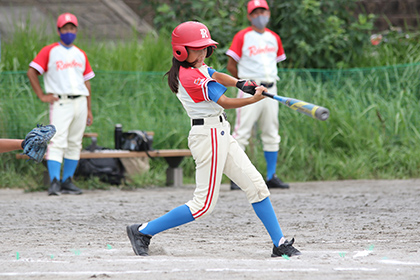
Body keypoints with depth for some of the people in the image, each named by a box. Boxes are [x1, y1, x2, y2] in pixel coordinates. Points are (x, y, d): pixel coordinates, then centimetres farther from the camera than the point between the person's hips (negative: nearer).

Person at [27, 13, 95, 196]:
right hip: (60, 103, -5)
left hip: (80, 102, 5)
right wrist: (42, 96, -7)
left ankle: (67, 182, 10)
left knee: (75, 144, 5)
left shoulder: (80, 55, 18)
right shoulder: (49, 51, 4)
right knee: (57, 142, -14)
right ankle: (54, 183, -20)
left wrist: (89, 109, 14)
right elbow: (31, 72, 0)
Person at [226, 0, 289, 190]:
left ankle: (271, 177, 14)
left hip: (270, 89, 6)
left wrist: (268, 80, 12)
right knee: (242, 132, -10)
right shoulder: (242, 37, -3)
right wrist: (246, 82, 2)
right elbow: (231, 66, -3)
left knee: (271, 135, 8)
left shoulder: (274, 38, 13)